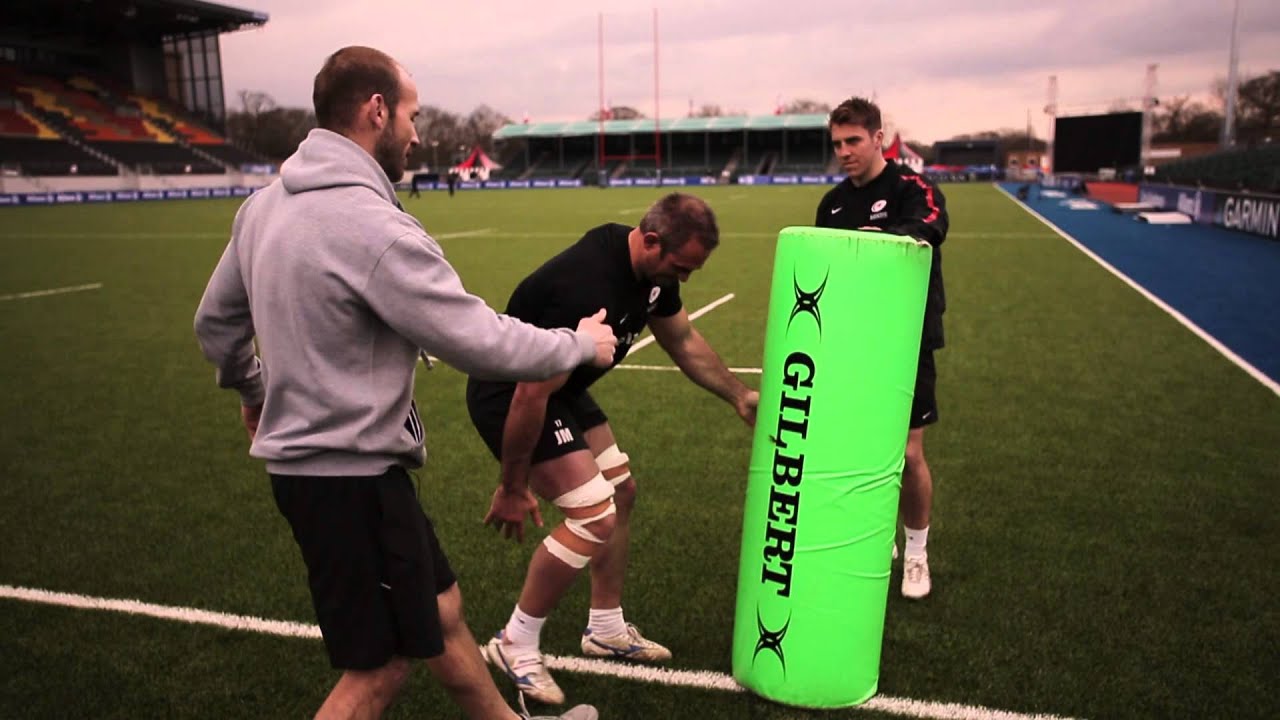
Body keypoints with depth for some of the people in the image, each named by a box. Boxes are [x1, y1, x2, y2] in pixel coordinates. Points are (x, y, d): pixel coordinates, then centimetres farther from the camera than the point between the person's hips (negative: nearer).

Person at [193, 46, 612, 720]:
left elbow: (215, 321, 16)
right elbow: (479, 341, -21)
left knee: (440, 610, 22)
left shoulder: (265, 204, 5)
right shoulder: (373, 226, -24)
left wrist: (253, 392, 34)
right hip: (352, 473, -9)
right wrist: (580, 344, -4)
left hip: (301, 456, 9)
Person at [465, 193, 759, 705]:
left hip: (562, 388, 10)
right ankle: (515, 645, 6)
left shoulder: (655, 268, -6)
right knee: (594, 517, -13)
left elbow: (682, 341, 13)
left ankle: (607, 629, 29)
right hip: (509, 395, -10)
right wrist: (513, 488, -18)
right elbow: (531, 395, -29)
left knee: (620, 492, 14)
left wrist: (739, 396, 10)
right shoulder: (587, 290, -35)